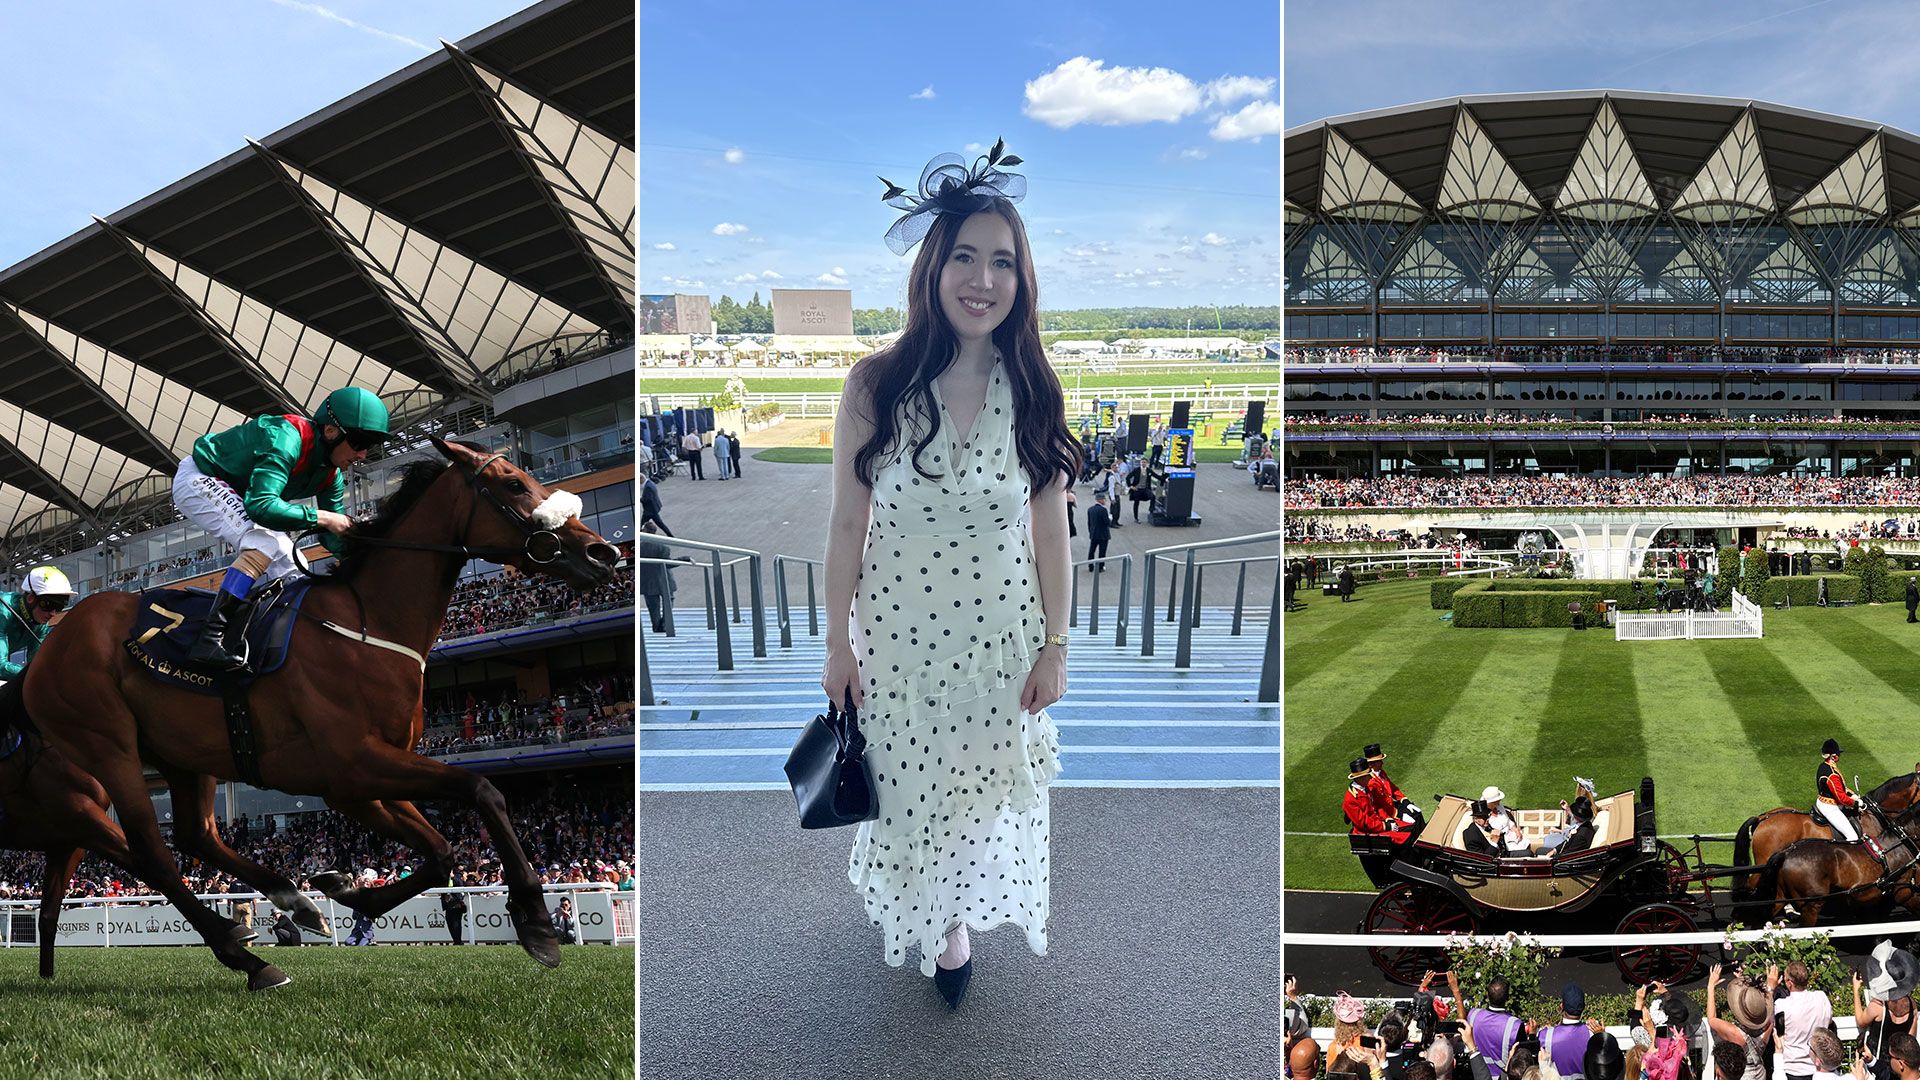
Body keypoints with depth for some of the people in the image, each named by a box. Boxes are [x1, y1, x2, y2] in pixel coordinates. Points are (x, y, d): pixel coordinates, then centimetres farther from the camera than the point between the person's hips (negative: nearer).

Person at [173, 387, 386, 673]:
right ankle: (211, 638, -35)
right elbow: (261, 506, -42)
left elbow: (334, 538, 1)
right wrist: (321, 517, -37)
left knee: (289, 564, 3)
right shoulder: (286, 439, -32)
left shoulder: (331, 475, -4)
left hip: (233, 493, 10)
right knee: (266, 543, -30)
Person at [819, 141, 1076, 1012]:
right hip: (899, 632, -1)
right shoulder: (876, 385, -13)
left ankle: (956, 915, 44)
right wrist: (838, 646, -3)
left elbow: (1052, 530, -2)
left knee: (985, 783, 16)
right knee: (909, 786, 16)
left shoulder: (1033, 392, -8)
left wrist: (1054, 646, 0)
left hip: (1001, 633, 1)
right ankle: (934, 921, 45)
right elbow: (847, 525, -7)